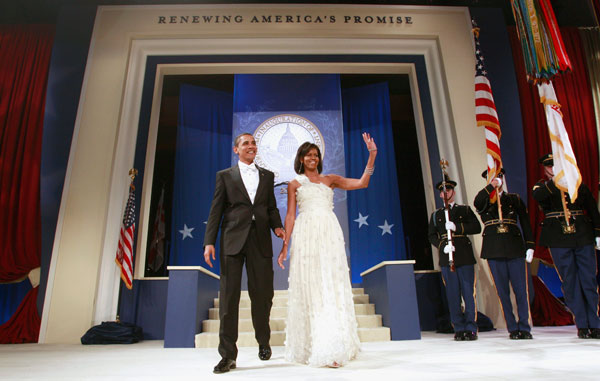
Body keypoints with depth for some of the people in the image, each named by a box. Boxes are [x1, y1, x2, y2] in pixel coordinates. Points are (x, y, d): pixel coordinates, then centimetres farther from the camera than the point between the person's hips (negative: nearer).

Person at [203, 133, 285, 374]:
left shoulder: (267, 176, 16)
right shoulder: (225, 176, 10)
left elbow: (271, 207, 15)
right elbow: (216, 210, 4)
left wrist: (277, 226, -5)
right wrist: (209, 242, -4)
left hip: (260, 240, 2)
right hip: (232, 239, -1)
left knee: (262, 294, 7)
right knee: (229, 295, -1)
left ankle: (263, 342, 29)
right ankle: (228, 355, 7)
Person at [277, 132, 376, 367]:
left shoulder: (330, 179, 17)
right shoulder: (295, 184, 13)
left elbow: (362, 183, 9)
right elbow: (290, 215, 6)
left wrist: (372, 156, 3)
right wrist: (285, 245, -2)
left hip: (330, 234, 2)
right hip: (306, 235, -2)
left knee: (333, 286, -1)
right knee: (310, 287, -3)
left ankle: (333, 346, 5)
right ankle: (312, 346, 6)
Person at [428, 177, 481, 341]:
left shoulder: (465, 209, 13)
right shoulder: (435, 215, 16)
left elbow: (477, 227, 1)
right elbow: (432, 236, 10)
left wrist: (457, 227, -12)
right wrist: (442, 246, -9)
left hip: (465, 256, -1)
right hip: (446, 258, 1)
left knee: (469, 292, -2)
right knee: (453, 294, 1)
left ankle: (471, 328, 6)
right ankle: (459, 329, 8)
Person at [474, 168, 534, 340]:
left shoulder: (515, 199, 14)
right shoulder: (484, 201, 10)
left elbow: (525, 223, 11)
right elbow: (477, 203, -16)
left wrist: (530, 246, 3)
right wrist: (490, 187, -20)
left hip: (515, 249, 1)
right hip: (494, 251, -1)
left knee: (521, 290, 1)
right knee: (503, 292, 3)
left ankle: (524, 328, 12)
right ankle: (513, 329, 12)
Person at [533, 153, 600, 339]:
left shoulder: (578, 184, 13)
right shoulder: (542, 186, 7)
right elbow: (538, 196, -19)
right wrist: (554, 181, -29)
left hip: (583, 237, 2)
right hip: (559, 240, -2)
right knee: (570, 282, 2)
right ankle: (582, 325, 10)